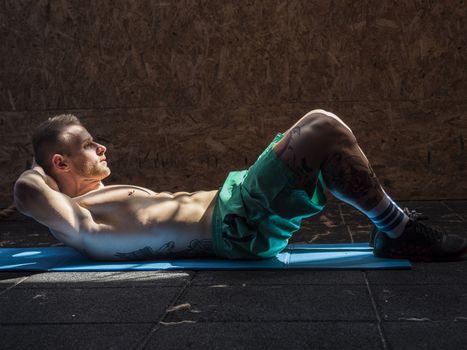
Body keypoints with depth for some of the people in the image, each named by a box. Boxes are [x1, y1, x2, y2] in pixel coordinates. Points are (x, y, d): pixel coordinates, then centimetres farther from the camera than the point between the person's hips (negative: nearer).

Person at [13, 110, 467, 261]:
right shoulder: (74, 220, -9)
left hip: (232, 209, 11)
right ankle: (400, 231, -4)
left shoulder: (90, 202, 18)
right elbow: (26, 191, -25)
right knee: (324, 130, -17)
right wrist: (38, 169, -3)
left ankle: (391, 230, 11)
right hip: (238, 224, -11)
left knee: (319, 126, 8)